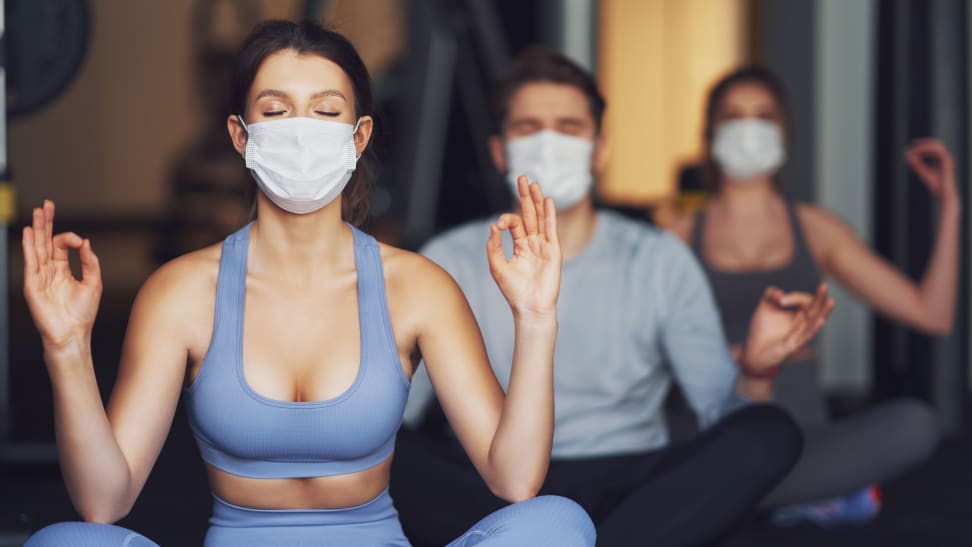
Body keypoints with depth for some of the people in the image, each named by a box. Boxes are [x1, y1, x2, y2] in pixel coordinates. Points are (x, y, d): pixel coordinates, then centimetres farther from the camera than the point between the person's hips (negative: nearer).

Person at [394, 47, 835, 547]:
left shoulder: (660, 261, 7)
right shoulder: (449, 262, 6)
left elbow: (725, 414, 0)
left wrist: (755, 370, -22)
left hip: (629, 486, 1)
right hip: (493, 490, -1)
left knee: (771, 432, -27)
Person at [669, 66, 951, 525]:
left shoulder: (816, 231, 14)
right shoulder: (682, 238, 9)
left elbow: (932, 315, 10)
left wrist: (950, 208, 7)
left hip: (804, 439, 2)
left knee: (914, 424, -30)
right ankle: (829, 495, -17)